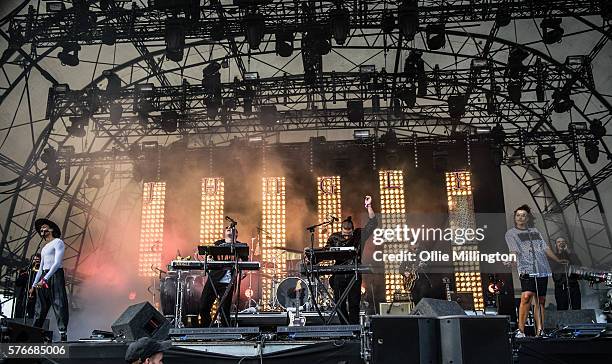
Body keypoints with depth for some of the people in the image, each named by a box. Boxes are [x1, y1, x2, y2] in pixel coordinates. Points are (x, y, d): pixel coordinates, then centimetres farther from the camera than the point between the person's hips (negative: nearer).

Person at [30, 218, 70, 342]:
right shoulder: (44, 248, 27)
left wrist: (45, 279, -21)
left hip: (55, 276, -8)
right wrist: (34, 285, 18)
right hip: (43, 278, 8)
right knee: (40, 307, 3)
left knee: (59, 305, -14)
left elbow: (57, 263, -12)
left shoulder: (58, 242, 1)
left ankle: (63, 335, -20)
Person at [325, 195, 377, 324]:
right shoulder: (334, 238, 4)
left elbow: (373, 223, -4)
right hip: (338, 276, 1)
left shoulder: (359, 235, 2)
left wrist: (369, 207, -13)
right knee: (340, 305, 5)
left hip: (354, 276, -1)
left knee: (354, 303, -2)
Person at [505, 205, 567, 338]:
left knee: (540, 300, 4)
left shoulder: (535, 231, 24)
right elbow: (513, 251, -5)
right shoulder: (511, 233, 9)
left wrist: (558, 260, 23)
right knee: (527, 296, -23)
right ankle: (520, 330, -19)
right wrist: (514, 261, -23)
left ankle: (539, 331, 8)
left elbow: (545, 248, 26)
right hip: (527, 270, -6)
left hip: (542, 270, 6)